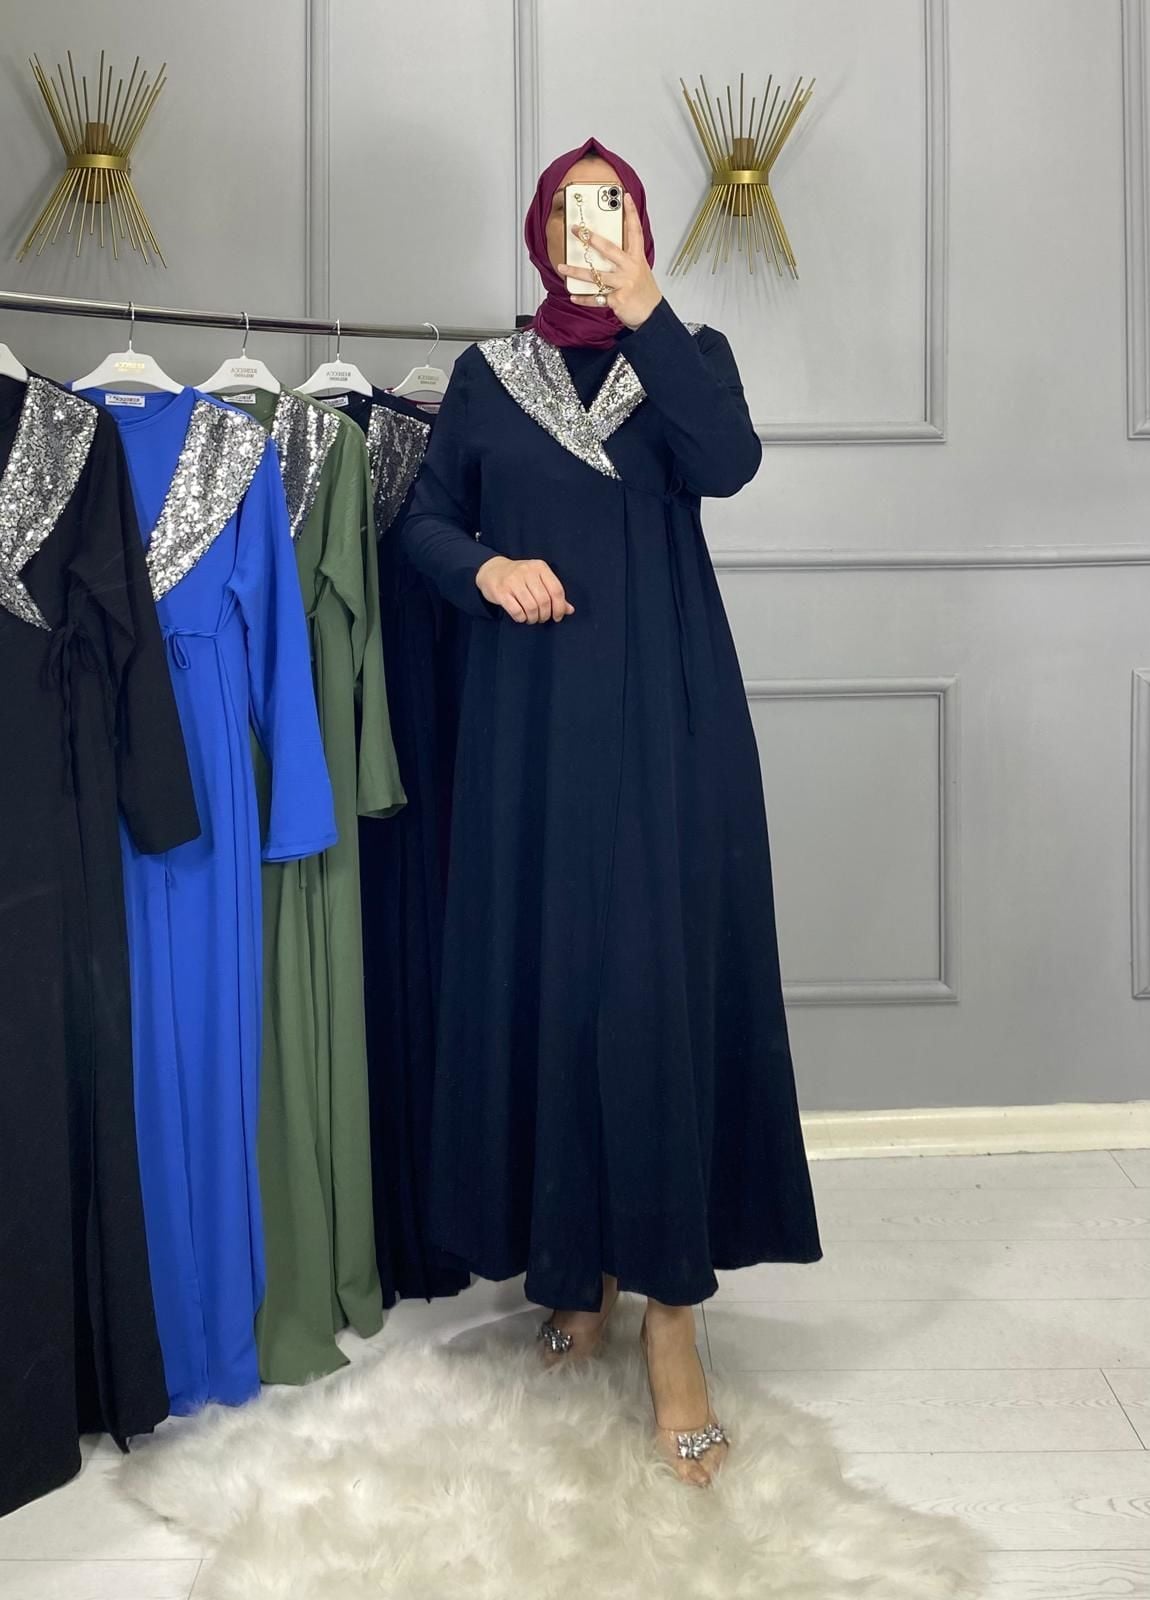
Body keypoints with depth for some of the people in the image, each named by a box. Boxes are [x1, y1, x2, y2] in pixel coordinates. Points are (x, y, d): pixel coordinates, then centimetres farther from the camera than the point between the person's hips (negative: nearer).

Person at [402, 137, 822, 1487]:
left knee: (662, 980, -7)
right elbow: (424, 519, 11)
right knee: (541, 970, 3)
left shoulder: (688, 354, 9)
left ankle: (670, 1305, -2)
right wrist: (484, 565, -9)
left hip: (665, 712, -2)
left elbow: (729, 463, -10)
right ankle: (575, 1258, 21)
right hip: (532, 714, 2)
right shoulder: (488, 375, 13)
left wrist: (646, 316, -13)